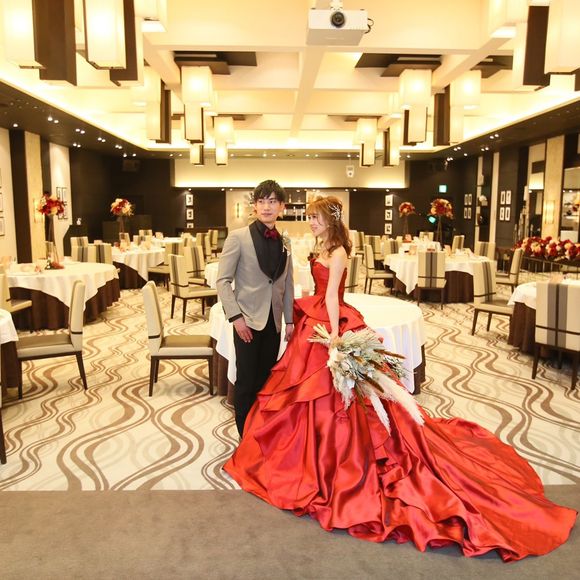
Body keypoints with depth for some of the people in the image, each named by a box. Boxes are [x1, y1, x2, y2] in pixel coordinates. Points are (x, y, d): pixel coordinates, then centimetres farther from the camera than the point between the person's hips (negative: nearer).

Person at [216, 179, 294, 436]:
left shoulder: (285, 242, 7)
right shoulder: (238, 237, -7)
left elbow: (288, 284, 12)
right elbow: (222, 280, -8)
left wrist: (289, 320, 10)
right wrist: (236, 317, -14)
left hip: (274, 321, 4)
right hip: (248, 320, -4)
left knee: (265, 380, 12)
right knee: (246, 381, 4)